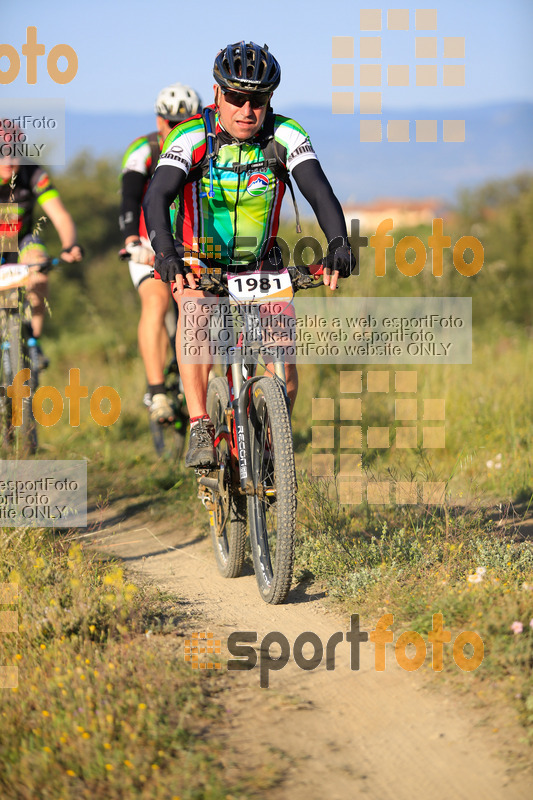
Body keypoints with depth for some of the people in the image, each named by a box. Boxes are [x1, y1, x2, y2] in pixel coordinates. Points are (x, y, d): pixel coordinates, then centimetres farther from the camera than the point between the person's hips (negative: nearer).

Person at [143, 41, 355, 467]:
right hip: (197, 261, -2)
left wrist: (338, 241, -48)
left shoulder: (286, 137, -17)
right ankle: (200, 430, -33)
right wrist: (165, 252, -54)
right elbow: (156, 197, -35)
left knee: (284, 376, -14)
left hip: (260, 263, 2)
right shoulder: (192, 138, -22)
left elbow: (320, 192, -28)